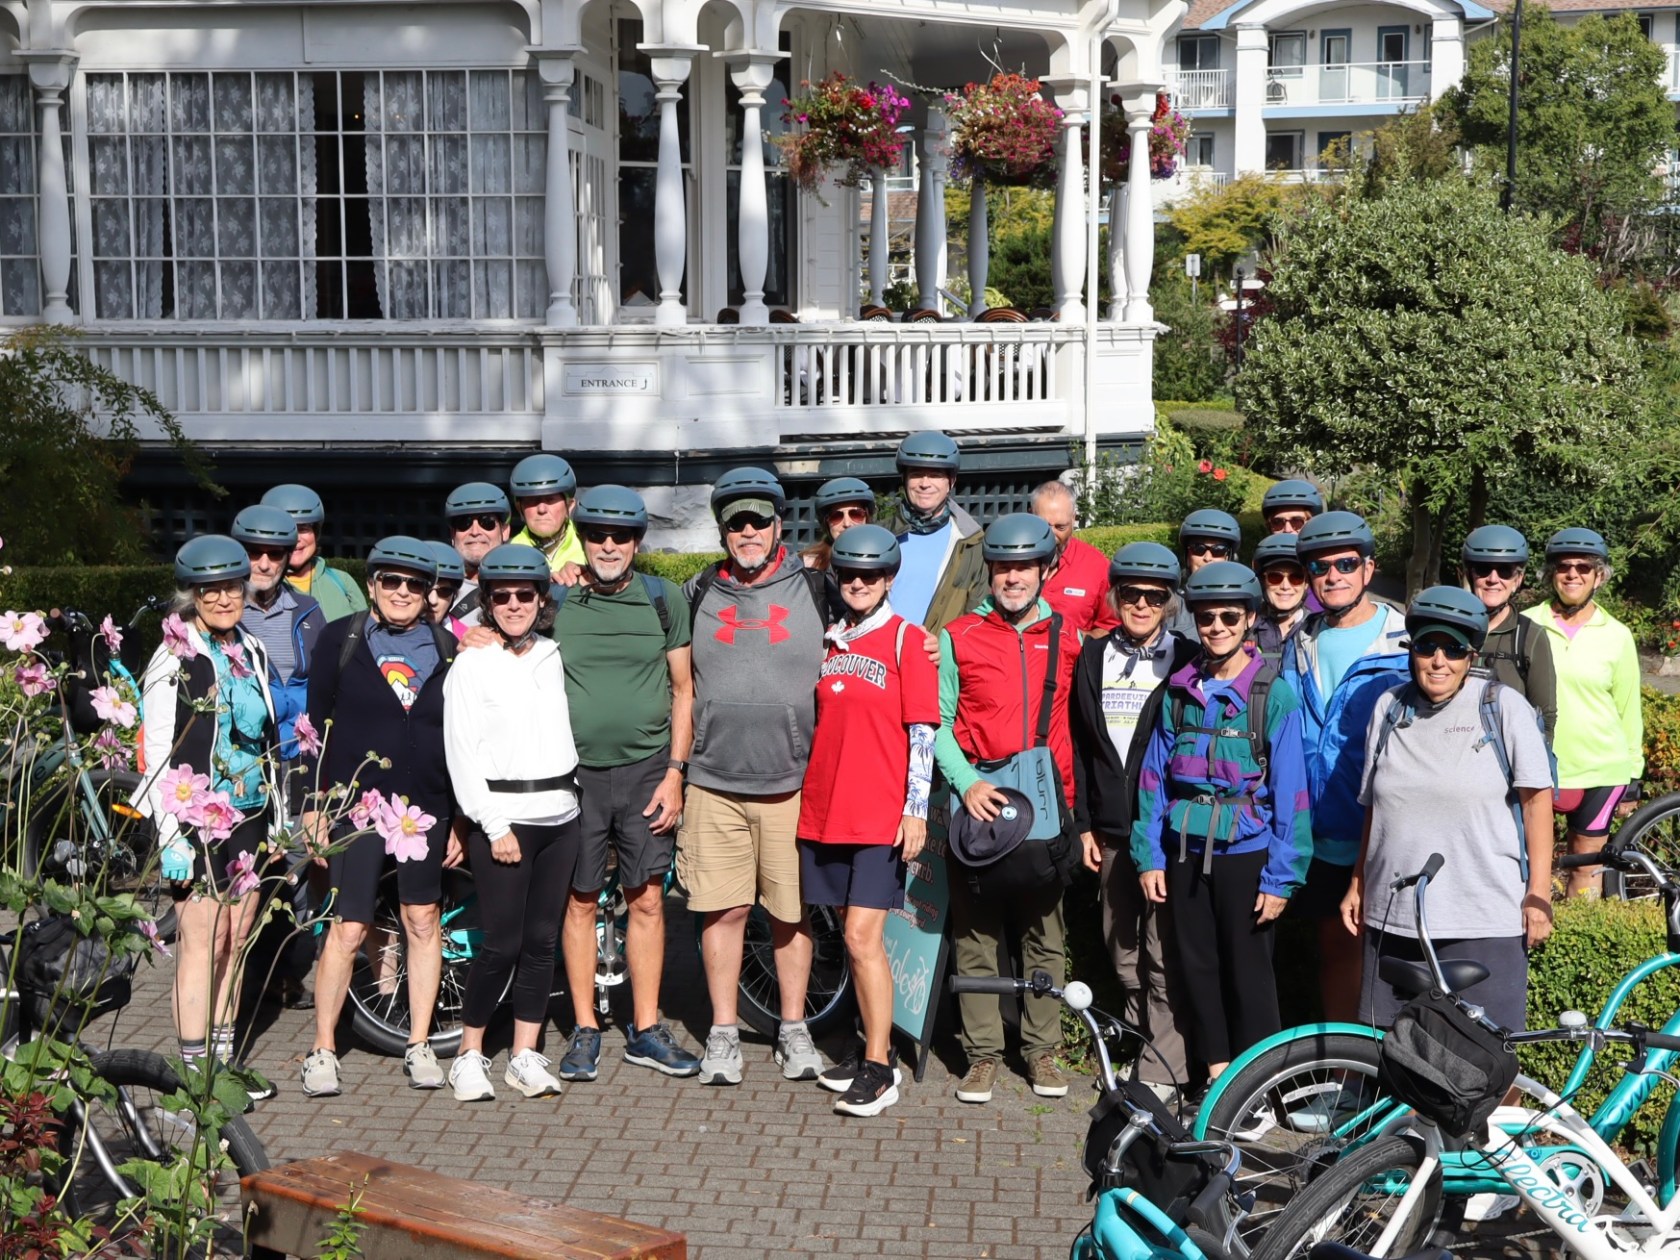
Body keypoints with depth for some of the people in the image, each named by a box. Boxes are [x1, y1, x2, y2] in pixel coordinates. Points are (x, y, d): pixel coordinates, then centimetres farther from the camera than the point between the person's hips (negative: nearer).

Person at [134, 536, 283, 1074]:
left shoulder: (250, 651, 11)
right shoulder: (175, 660, -9)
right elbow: (157, 753, -12)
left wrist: (275, 819, 15)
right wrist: (172, 837, -17)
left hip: (249, 817, 6)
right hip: (198, 821, -6)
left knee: (238, 938, 9)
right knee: (204, 939, -6)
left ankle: (224, 1058, 17)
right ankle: (195, 1069, 1)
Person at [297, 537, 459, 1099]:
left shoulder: (447, 651, 7)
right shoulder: (340, 641, 0)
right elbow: (316, 724, 0)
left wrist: (460, 820, 7)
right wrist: (314, 806, -5)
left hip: (427, 808, 3)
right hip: (357, 805, -3)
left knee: (423, 922, 9)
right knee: (348, 929, -3)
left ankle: (419, 1046, 21)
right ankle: (323, 1051, 9)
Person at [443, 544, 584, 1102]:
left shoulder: (554, 657, 11)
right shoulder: (472, 664, -3)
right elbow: (462, 753, -8)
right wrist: (495, 827, -12)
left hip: (560, 816, 5)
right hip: (502, 819, -5)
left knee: (542, 940, 6)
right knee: (502, 944, -6)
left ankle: (525, 1056, 14)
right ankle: (469, 1054, 9)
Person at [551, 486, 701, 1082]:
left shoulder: (664, 599, 3)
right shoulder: (555, 601, 1)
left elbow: (684, 690, 6)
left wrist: (675, 772, -2)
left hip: (646, 771, 0)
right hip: (575, 770, 0)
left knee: (647, 900, 5)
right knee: (580, 901, 5)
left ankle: (646, 1031, 15)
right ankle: (585, 1030, 16)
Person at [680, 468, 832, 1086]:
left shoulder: (816, 590, 4)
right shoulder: (697, 594, 9)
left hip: (793, 783, -1)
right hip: (714, 783, 1)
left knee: (792, 910, 6)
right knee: (723, 909, 3)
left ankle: (794, 1029, 19)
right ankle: (723, 1032, 14)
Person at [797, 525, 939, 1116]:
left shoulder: (907, 640, -5)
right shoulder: (828, 639, 12)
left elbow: (923, 731, -8)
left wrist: (916, 810, -13)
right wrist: (804, 798, 16)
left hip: (881, 817, -6)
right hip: (824, 812, 6)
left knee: (863, 936, -10)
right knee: (854, 935, 12)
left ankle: (879, 1070, -3)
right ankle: (873, 1048, 22)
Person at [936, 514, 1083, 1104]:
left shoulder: (1067, 638, 8)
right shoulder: (958, 637, 3)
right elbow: (937, 724, 2)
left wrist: (1072, 797, 4)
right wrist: (967, 782, -12)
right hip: (978, 802, -1)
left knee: (1045, 935, 6)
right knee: (976, 934, 2)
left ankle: (1041, 1050, 17)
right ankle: (982, 1054, 10)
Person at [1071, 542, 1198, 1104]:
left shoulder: (1188, 662, -1)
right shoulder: (1093, 657, 10)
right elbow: (1079, 745, 11)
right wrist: (1085, 823, 7)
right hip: (1112, 833, 4)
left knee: (1165, 957, -5)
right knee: (1124, 956, 11)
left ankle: (1161, 1075, -2)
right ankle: (1141, 1047, 24)